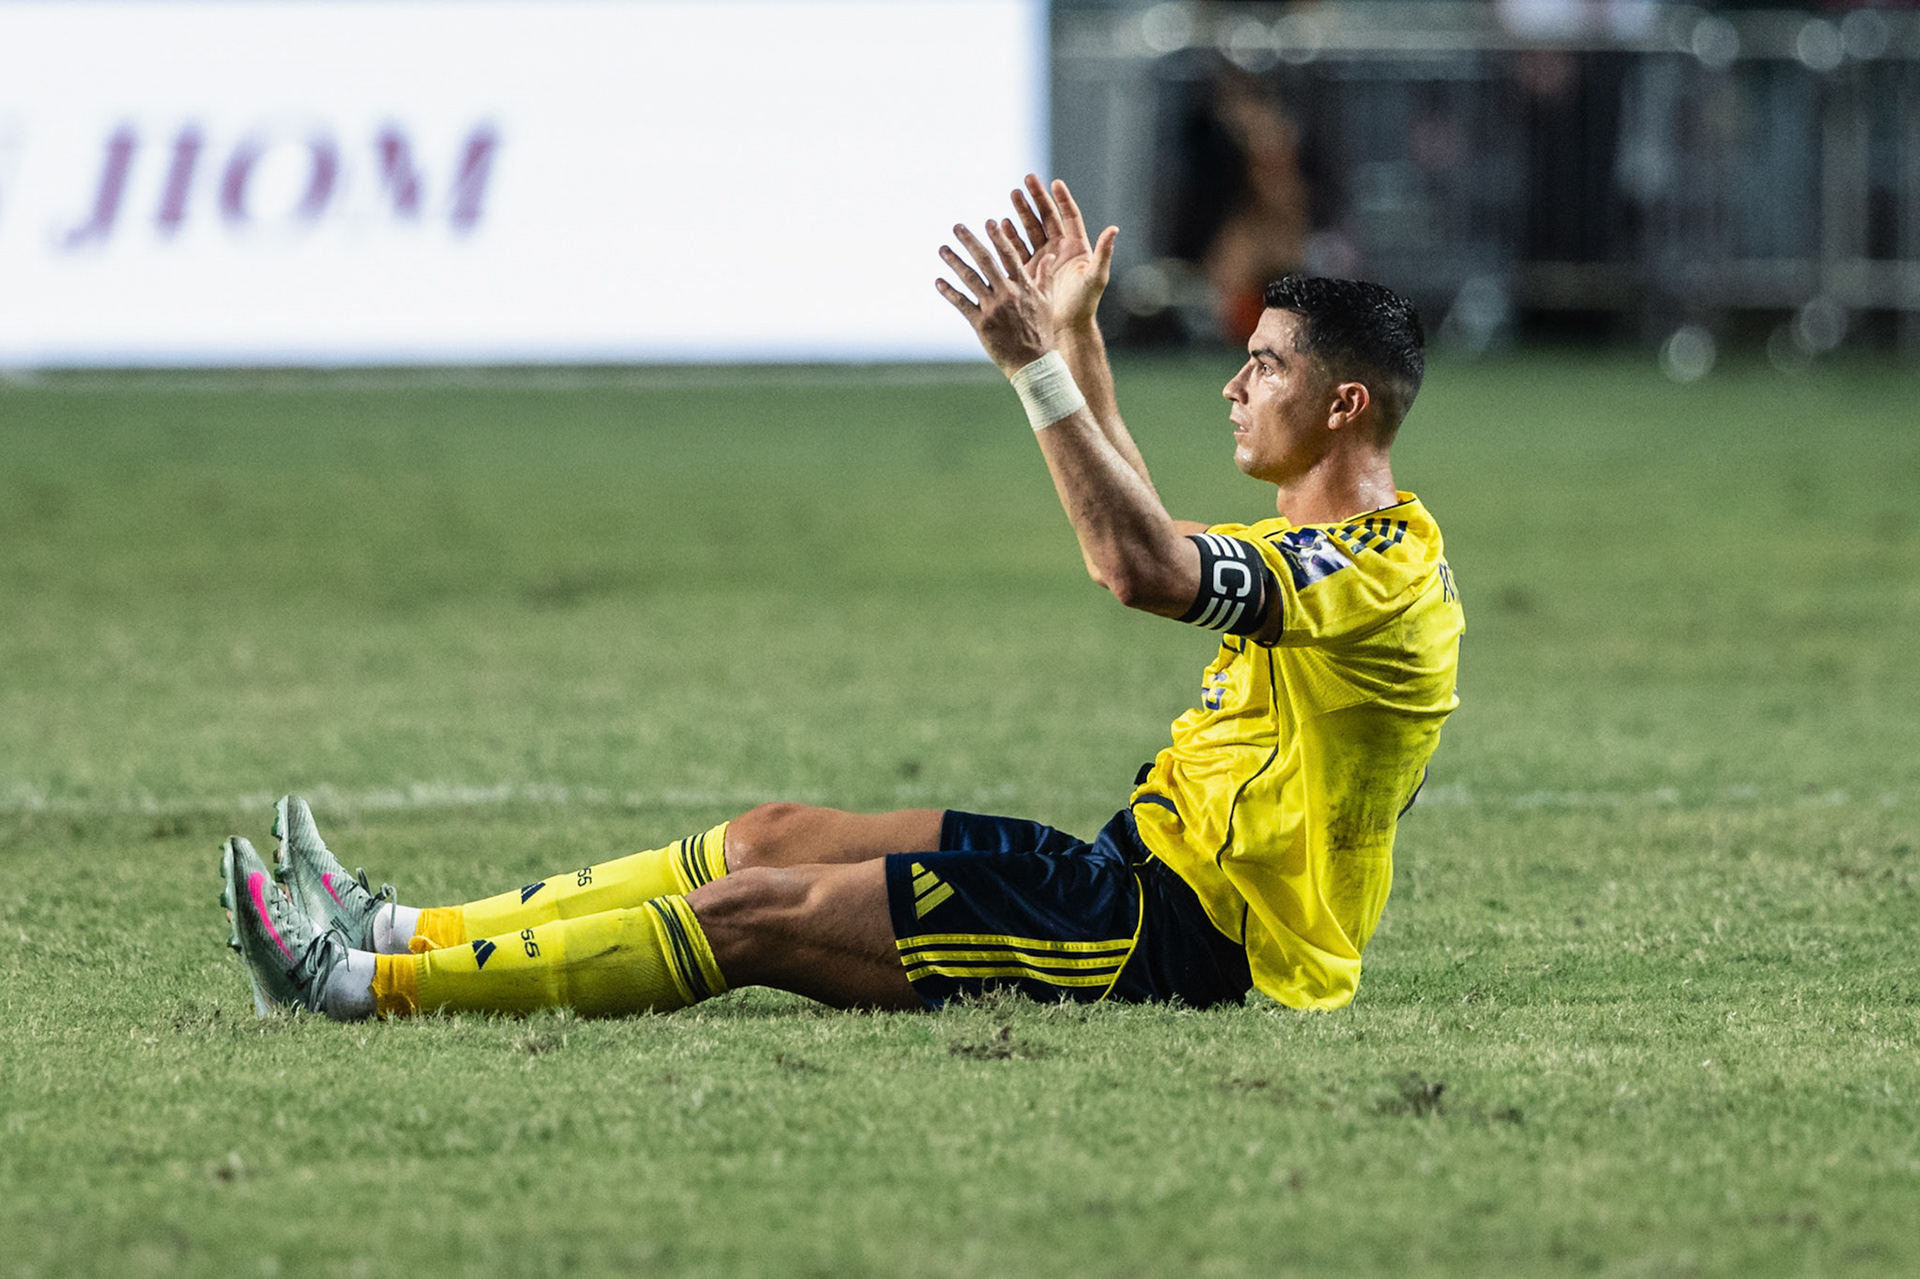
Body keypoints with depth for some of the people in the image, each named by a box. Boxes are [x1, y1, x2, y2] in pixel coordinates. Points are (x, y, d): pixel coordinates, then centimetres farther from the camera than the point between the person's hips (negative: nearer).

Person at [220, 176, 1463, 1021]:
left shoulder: (1376, 577, -18)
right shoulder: (1341, 543, 15)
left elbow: (1140, 568, -33)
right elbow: (1151, 543, 32)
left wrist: (1035, 364, -33)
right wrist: (1078, 338, 25)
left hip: (1182, 936, -10)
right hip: (1150, 872, 10)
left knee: (757, 911, -13)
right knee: (775, 836, 5)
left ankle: (371, 985, -13)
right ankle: (406, 932, 5)